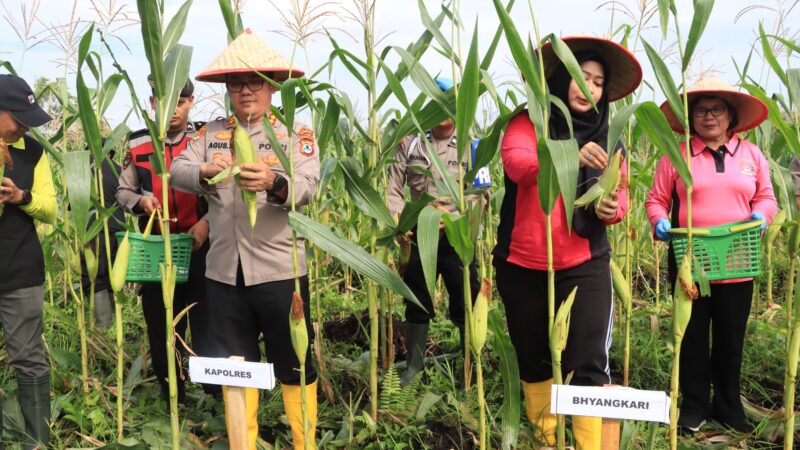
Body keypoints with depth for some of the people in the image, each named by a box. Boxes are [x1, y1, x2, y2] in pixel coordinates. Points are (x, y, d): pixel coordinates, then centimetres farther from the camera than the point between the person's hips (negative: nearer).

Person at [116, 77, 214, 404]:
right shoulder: (137, 144, 6)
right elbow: (123, 191, 14)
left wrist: (207, 221, -15)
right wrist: (140, 200, -8)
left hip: (201, 245, -2)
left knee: (207, 322, 1)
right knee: (161, 326, 10)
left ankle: (217, 396, 17)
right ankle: (173, 399, 27)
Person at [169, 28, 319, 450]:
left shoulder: (296, 133, -1)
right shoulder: (212, 133, 9)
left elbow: (306, 187, -17)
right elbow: (176, 172, -4)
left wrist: (272, 183, -39)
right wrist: (204, 172, -27)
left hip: (279, 272, -3)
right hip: (223, 273, 4)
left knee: (294, 366, 7)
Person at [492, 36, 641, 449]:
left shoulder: (606, 140, 6)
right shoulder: (529, 123, -3)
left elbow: (619, 197, 7)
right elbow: (516, 164, -23)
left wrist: (611, 207, -18)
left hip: (584, 267, 1)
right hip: (522, 267, 0)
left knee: (588, 365, -10)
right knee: (532, 360, 15)